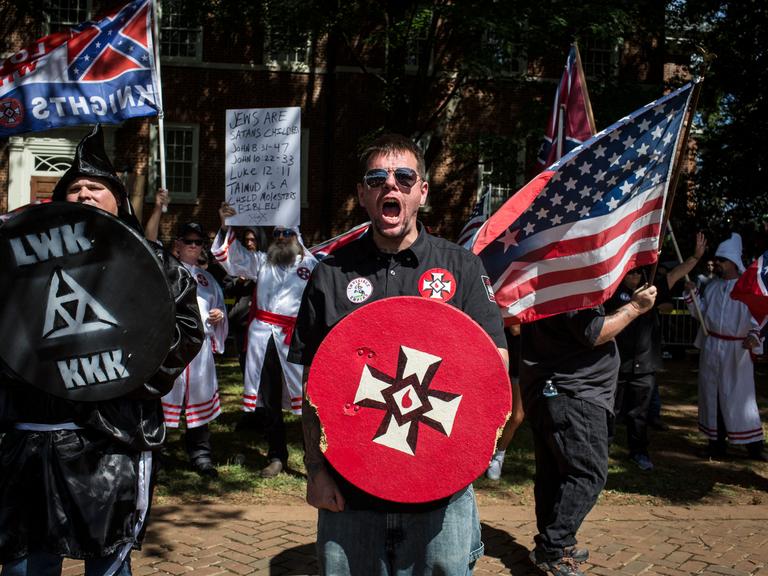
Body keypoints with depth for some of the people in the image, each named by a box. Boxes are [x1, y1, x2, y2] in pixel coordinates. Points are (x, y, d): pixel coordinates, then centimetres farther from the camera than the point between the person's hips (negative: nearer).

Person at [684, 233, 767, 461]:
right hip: (711, 348, 5)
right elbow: (701, 312, 11)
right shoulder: (713, 286, 9)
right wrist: (692, 294, -4)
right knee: (713, 395, 8)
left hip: (737, 350, -5)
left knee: (740, 396, -3)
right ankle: (717, 442, 17)